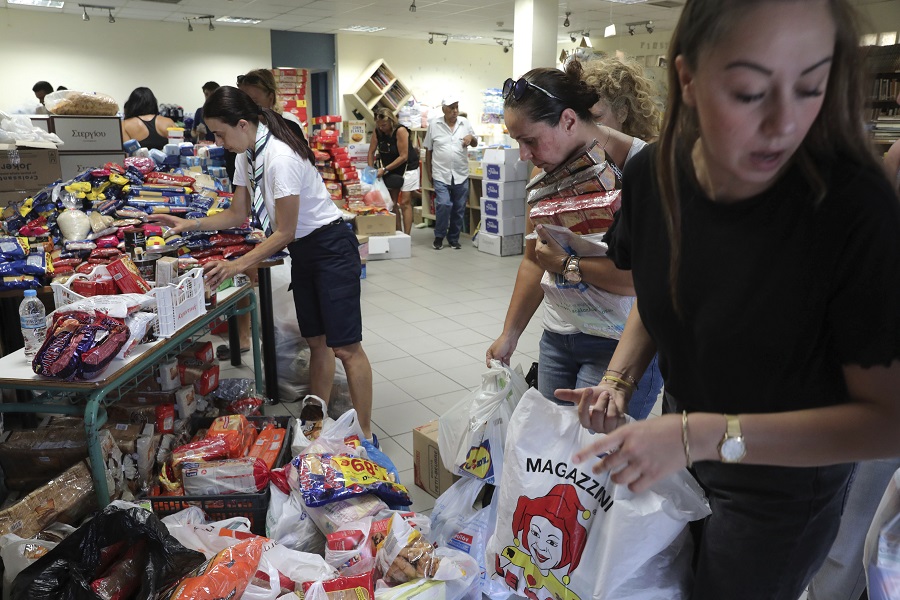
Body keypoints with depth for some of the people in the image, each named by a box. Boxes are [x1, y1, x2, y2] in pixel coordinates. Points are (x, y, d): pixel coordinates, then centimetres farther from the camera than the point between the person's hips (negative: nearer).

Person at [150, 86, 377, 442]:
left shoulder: (281, 158, -26)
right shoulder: (246, 156, 2)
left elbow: (284, 232, -22)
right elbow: (238, 214, 11)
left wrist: (238, 266, -22)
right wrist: (190, 225, -1)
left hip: (331, 249, -9)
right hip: (302, 252, 9)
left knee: (345, 346, -5)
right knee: (316, 341, 14)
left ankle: (365, 435, 4)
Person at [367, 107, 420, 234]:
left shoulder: (400, 131, -24)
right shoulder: (377, 132, -8)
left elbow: (403, 157, -26)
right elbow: (371, 152, -1)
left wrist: (384, 169, -26)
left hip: (407, 167, -6)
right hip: (390, 169, 6)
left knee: (404, 202, -9)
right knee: (393, 202, 6)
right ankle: (398, 233, 13)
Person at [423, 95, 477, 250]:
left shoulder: (465, 123, 7)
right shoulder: (434, 124, 1)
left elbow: (475, 144, 17)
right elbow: (428, 150, 6)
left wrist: (471, 137, -7)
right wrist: (428, 173, 5)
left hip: (461, 175, 3)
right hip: (441, 175, -3)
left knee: (459, 209, 7)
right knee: (443, 205, -16)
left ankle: (454, 238, 23)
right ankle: (439, 237, 5)